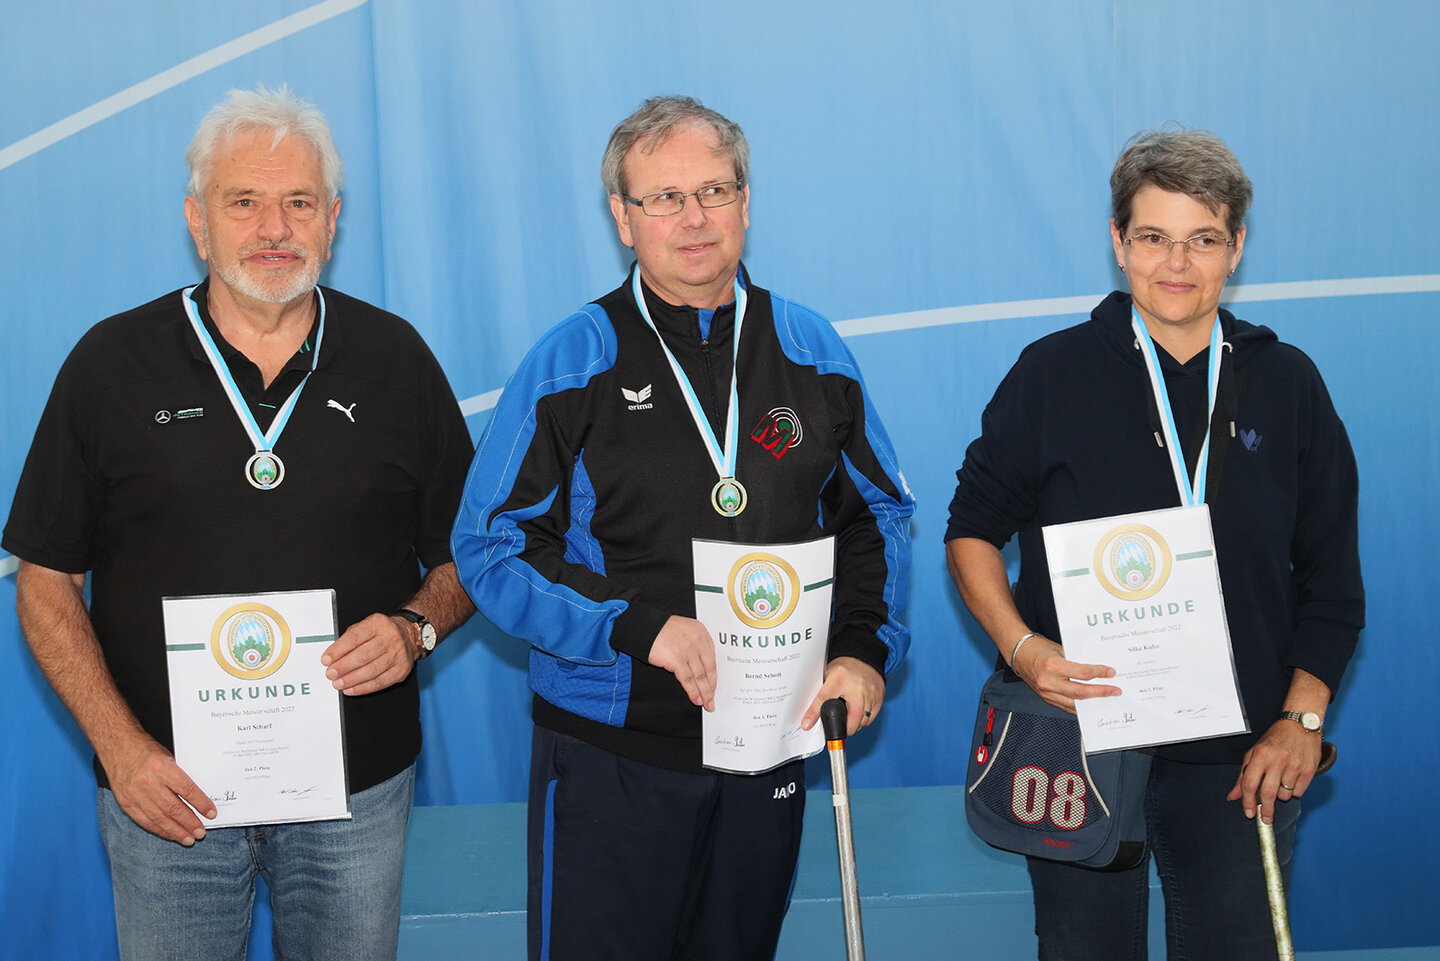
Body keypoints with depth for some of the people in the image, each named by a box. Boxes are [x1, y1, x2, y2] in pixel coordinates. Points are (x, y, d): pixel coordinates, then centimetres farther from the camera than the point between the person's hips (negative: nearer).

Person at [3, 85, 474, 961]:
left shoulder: (396, 359, 2)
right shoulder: (112, 363, -2)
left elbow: (463, 553, 9)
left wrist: (416, 627, -12)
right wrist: (120, 747, -10)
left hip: (359, 790, 1)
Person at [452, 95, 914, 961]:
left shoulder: (813, 352, 4)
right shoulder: (571, 363, -6)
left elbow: (879, 513, 11)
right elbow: (492, 548, -8)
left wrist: (865, 648, -4)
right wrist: (642, 625, -20)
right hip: (611, 753, -3)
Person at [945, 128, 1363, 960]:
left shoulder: (1287, 383, 4)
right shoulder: (1055, 374, -1)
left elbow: (1330, 572, 8)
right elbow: (973, 527, 3)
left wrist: (1303, 718, -1)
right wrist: (1020, 645, -13)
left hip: (1245, 762, 2)